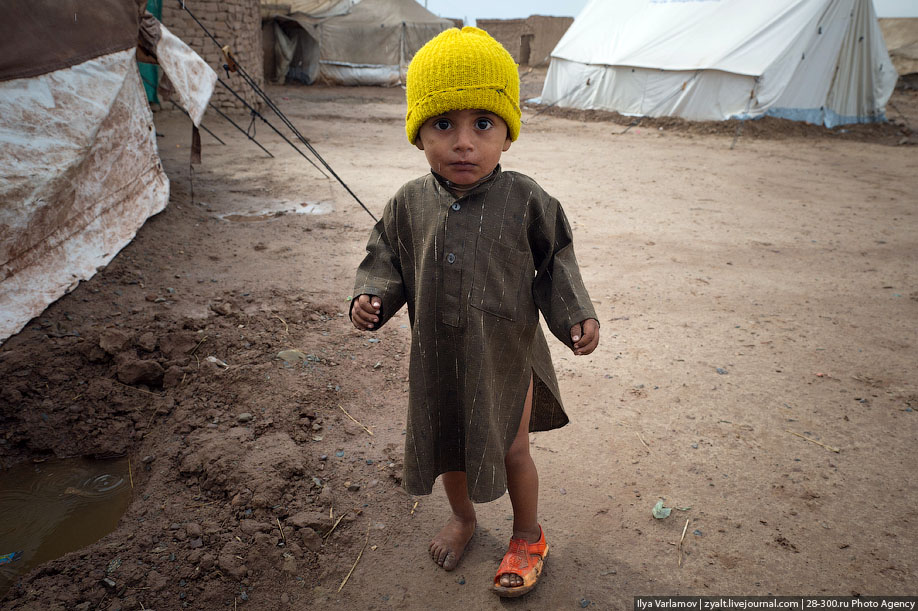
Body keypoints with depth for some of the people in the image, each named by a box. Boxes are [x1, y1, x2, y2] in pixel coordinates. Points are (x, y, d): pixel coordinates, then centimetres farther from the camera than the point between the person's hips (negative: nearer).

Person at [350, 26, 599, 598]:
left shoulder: (525, 200, -15)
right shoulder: (410, 203, -9)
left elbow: (555, 262, -6)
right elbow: (387, 258, 2)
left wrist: (576, 316, -16)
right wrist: (370, 298, -15)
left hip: (506, 356, -2)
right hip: (438, 358, 3)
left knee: (512, 450, 15)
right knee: (447, 444, 22)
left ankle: (529, 535, 44)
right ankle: (463, 516, 53)